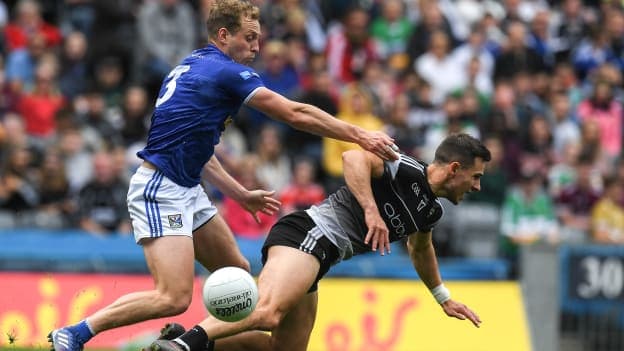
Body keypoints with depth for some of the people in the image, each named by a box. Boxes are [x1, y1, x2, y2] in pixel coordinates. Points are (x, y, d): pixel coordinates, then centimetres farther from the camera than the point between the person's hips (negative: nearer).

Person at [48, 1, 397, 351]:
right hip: (161, 191, -11)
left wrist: (242, 194, 24)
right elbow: (295, 114, -13)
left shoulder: (194, 67, 16)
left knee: (237, 271, 14)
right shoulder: (227, 72, -12)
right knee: (174, 298, -18)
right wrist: (359, 136, -8)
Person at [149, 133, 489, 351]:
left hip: (317, 257, 10)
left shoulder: (430, 210, 23)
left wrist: (444, 298, 52)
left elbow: (420, 249, 45)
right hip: (306, 234, -10)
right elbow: (353, 157, -22)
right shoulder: (406, 171, -7)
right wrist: (371, 210, -29)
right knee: (267, 313, -36)